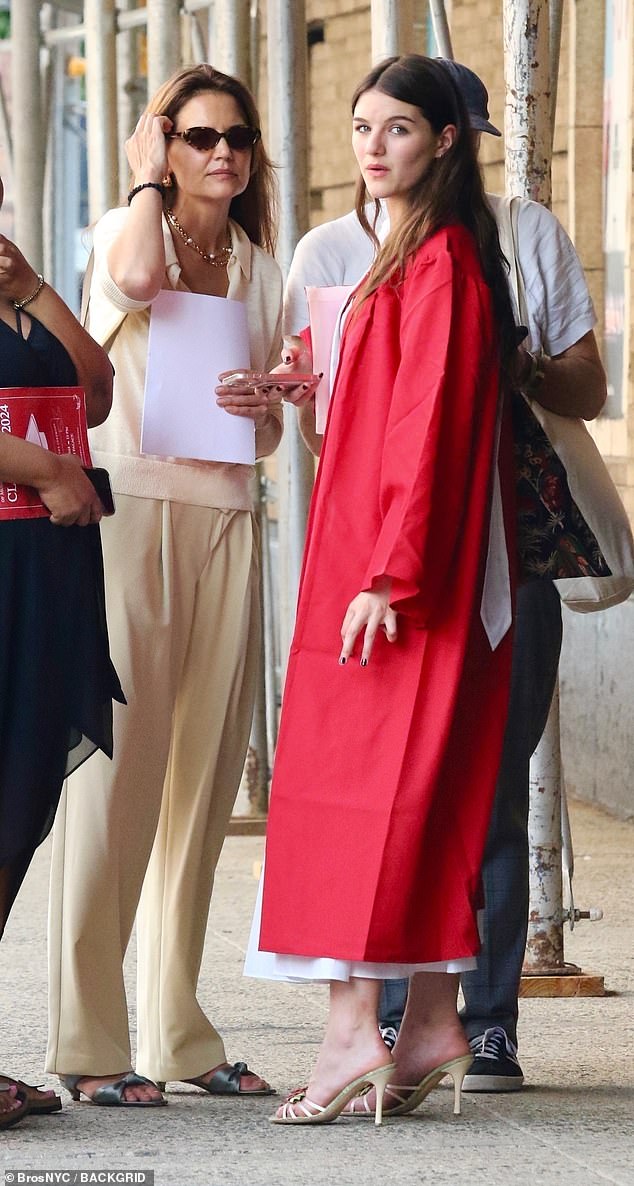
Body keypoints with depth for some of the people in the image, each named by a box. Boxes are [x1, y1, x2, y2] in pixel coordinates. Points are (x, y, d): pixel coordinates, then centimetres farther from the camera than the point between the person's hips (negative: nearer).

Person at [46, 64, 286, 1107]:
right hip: (131, 508, -5)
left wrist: (263, 414, -3)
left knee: (207, 768, 5)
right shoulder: (125, 231, 3)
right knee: (120, 760, -10)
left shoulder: (260, 267, 18)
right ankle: (88, 1039, -9)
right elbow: (138, 277, -23)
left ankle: (179, 1030, 11)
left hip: (226, 521, 6)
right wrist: (148, 178, -5)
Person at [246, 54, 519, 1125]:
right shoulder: (409, 259, 16)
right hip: (365, 555, 10)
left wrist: (388, 572, -22)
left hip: (402, 563, -10)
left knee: (362, 780, -10)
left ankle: (353, 1029, -13)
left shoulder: (441, 263, -13)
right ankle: (431, 1020, 11)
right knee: (424, 791, 9)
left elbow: (429, 424, -19)